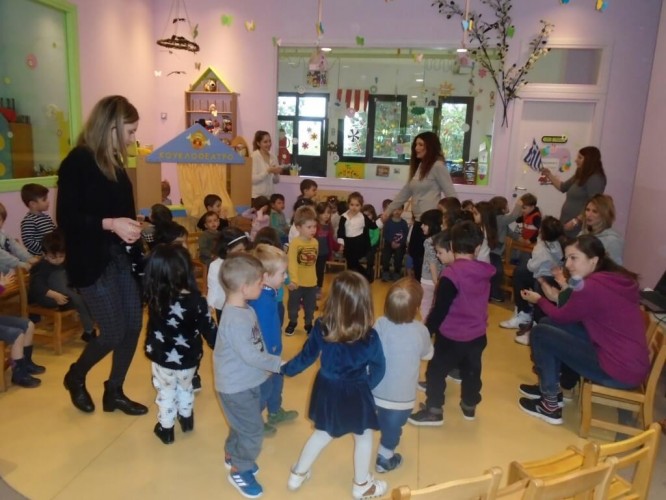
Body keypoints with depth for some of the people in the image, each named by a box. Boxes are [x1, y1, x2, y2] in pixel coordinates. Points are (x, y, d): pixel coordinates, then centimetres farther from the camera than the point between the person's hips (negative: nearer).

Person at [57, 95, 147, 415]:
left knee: (133, 326, 8)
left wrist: (131, 228, 1)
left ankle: (114, 392, 26)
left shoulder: (113, 161, 11)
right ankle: (75, 378, 30)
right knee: (114, 332, 0)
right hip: (92, 261, -7)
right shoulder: (78, 161, -12)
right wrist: (110, 224, -26)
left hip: (120, 256, 8)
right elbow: (65, 218, -17)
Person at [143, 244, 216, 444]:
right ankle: (186, 419, 51)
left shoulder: (152, 296, -20)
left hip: (162, 358, 0)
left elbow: (139, 274, 0)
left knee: (166, 392, 25)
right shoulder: (196, 301, -25)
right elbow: (209, 330, -15)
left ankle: (166, 428, 42)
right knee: (185, 387, 30)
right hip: (188, 358, 0)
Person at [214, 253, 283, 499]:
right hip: (238, 386, -9)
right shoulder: (235, 319, -31)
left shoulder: (244, 310, -2)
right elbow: (250, 355, -28)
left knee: (243, 425, 26)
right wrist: (279, 363, -19)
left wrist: (272, 360, 4)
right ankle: (239, 471, 26)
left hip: (247, 382, 9)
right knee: (253, 431, 5)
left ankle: (232, 455, 48)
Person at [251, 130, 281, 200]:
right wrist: (268, 171, -19)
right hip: (256, 197, -5)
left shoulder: (273, 157, 9)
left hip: (269, 196, 5)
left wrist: (276, 173, -6)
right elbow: (253, 179, -14)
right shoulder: (254, 156, -6)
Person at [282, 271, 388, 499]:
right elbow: (378, 370, -10)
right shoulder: (369, 337, -24)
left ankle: (297, 474, 41)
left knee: (322, 433, 27)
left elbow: (306, 356, -3)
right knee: (363, 438, 22)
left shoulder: (321, 327, -16)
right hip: (355, 394, -4)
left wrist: (285, 369, 14)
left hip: (327, 390, 4)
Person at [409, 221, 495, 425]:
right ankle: (469, 406, 40)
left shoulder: (452, 274, -22)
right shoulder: (485, 273, -1)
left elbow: (440, 309, -20)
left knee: (436, 371, 10)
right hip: (478, 335, 7)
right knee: (471, 371, 22)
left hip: (451, 336, -6)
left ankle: (434, 411, 19)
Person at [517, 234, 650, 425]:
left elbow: (561, 316, -4)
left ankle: (550, 406, 7)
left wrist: (539, 300, 12)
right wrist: (559, 298, 10)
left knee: (540, 333, -5)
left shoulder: (591, 286, -22)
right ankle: (549, 387, 25)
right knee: (550, 325, 11)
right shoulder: (618, 278, 5)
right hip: (632, 363, 9)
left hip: (620, 370, -9)